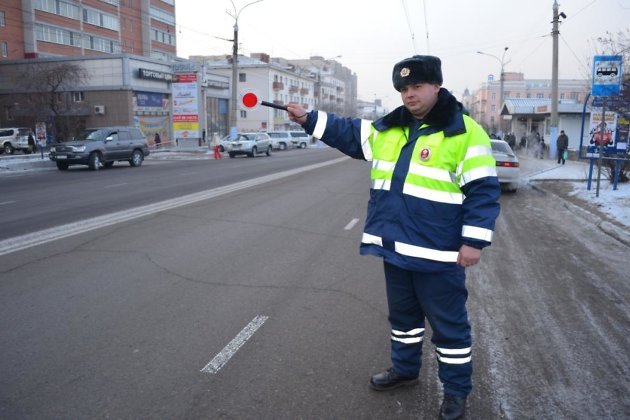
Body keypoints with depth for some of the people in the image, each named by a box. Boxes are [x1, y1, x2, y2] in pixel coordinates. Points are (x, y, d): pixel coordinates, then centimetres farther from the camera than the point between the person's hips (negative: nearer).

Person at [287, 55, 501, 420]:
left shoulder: (464, 132, -11)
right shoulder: (388, 129, 9)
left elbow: (483, 191, -13)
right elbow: (348, 133, 20)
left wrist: (474, 241, -17)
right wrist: (309, 119, 11)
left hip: (437, 254, -6)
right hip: (396, 247, 7)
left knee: (449, 324, 8)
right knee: (403, 314, 23)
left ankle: (457, 391, 26)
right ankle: (405, 369, 44)